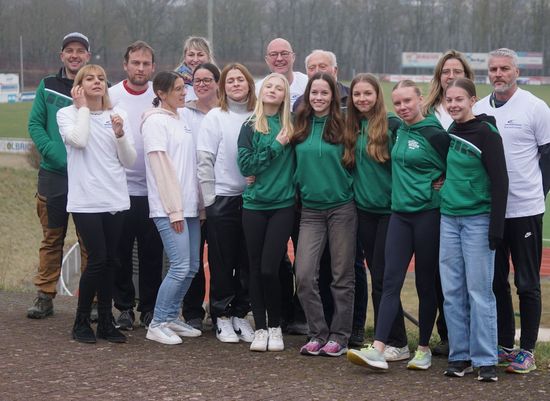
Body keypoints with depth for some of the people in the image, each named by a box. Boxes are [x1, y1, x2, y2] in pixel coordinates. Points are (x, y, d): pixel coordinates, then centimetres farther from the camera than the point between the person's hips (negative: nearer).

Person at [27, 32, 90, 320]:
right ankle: (44, 297, 13)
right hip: (53, 175, 1)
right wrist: (58, 155, -12)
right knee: (52, 239, 7)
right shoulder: (47, 87, 9)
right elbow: (35, 125, 3)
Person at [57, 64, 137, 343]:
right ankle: (81, 322, 5)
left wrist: (120, 134, -9)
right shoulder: (67, 114, 1)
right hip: (85, 201, -4)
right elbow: (78, 140, -19)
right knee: (97, 259, -10)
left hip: (115, 200, 4)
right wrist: (83, 107, -7)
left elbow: (129, 160, 7)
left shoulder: (117, 115, 10)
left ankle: (106, 322, 15)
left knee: (109, 261, 6)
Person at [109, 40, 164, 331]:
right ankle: (124, 307, 15)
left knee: (152, 253, 5)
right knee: (121, 252, 4)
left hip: (153, 189, 1)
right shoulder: (111, 96, 1)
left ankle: (149, 307, 16)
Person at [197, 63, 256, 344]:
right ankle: (222, 317, 13)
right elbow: (204, 160, -4)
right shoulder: (215, 117, -2)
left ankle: (240, 314, 18)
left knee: (248, 261, 6)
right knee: (222, 262, 2)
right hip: (222, 198, -3)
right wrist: (210, 199, -7)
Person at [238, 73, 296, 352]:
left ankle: (275, 326, 11)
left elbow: (298, 161, 9)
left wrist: (294, 189, -4)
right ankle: (260, 328, 16)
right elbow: (245, 165, -8)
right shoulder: (250, 127, 1)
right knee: (256, 268, 5)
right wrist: (276, 146, -11)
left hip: (283, 205, -1)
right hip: (254, 204, 1)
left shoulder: (291, 126, 2)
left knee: (269, 269, -6)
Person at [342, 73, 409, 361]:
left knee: (382, 278, -7)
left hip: (389, 209, -6)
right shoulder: (352, 128, 9)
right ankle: (382, 340, 16)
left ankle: (397, 344, 1)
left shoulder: (393, 125, -9)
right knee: (377, 276, 9)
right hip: (364, 210, 6)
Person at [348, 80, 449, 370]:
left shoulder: (435, 134, -10)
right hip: (400, 213, 6)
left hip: (428, 215, -5)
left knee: (425, 283, 4)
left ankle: (424, 348, 17)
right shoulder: (398, 130, 9)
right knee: (391, 281, -3)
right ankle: (377, 350, -10)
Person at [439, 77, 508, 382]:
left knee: (479, 291, -3)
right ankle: (460, 356, 14)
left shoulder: (486, 133, -9)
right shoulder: (447, 132, 9)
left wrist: (496, 227, -14)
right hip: (449, 218, 6)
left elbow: (500, 181, -11)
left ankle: (486, 360, 3)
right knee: (452, 291, 6)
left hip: (478, 220, -6)